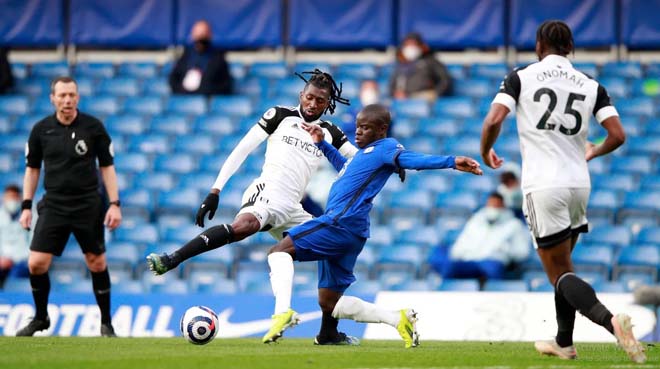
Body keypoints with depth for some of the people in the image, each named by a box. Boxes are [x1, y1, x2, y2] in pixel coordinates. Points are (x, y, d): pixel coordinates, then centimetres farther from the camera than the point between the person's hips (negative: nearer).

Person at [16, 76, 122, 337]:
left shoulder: (93, 127, -3)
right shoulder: (41, 129, 1)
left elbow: (107, 166, 2)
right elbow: (32, 168, 11)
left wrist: (115, 204, -4)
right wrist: (26, 206, 5)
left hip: (88, 205, -1)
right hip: (53, 205, 1)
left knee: (97, 264, 2)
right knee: (36, 264, -8)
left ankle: (106, 322, 17)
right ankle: (40, 318, 13)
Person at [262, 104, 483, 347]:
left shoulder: (386, 147, 1)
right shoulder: (364, 153, 27)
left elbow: (414, 160, -15)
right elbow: (345, 169, 48)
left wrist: (451, 162, -31)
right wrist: (322, 144, 49)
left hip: (342, 223, -10)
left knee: (279, 251, -16)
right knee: (329, 304, 9)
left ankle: (283, 311, -33)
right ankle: (398, 319, 7)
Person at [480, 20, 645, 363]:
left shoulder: (520, 77, -1)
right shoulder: (590, 86, 7)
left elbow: (493, 120, -12)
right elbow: (617, 135, 0)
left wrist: (485, 153, 8)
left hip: (543, 187, -4)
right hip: (579, 185, 4)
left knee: (561, 274, -3)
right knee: (562, 267, 23)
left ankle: (610, 321, -27)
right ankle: (564, 343, 28)